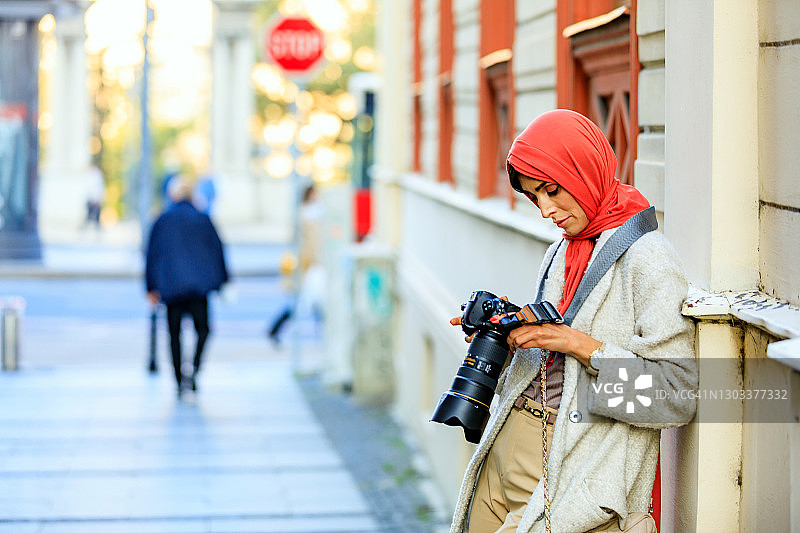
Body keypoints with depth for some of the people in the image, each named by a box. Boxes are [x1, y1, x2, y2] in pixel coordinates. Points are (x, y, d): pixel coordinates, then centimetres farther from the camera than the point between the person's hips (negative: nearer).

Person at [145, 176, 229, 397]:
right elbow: (217, 249, 3)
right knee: (203, 328, 10)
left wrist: (151, 288, 8)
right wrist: (224, 281, 11)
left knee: (174, 333, 9)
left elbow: (152, 254, 3)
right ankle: (195, 370, -14)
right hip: (198, 285, -1)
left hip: (170, 286, 1)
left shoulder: (162, 221, 2)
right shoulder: (203, 219, 1)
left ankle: (180, 382, 7)